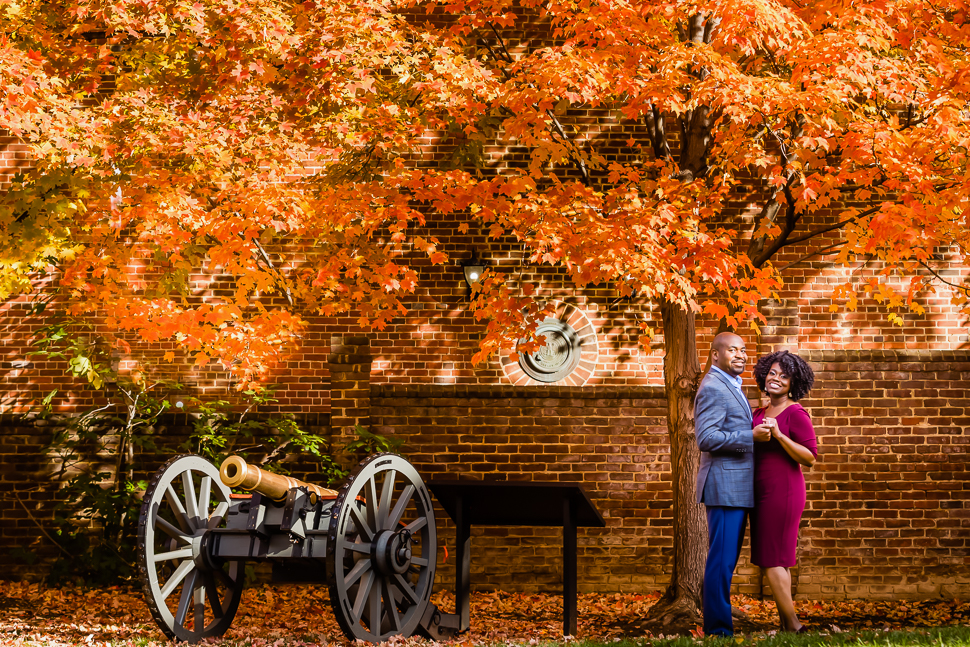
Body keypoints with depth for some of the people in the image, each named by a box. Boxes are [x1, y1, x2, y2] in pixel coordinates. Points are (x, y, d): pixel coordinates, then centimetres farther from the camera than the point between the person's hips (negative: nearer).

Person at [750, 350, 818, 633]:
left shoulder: (796, 413, -10)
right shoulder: (759, 413, 13)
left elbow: (810, 458, -15)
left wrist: (778, 435, -23)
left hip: (783, 490, -8)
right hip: (763, 492, 8)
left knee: (772, 560, -8)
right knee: (776, 560, 9)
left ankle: (793, 626, -1)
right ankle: (786, 624, 14)